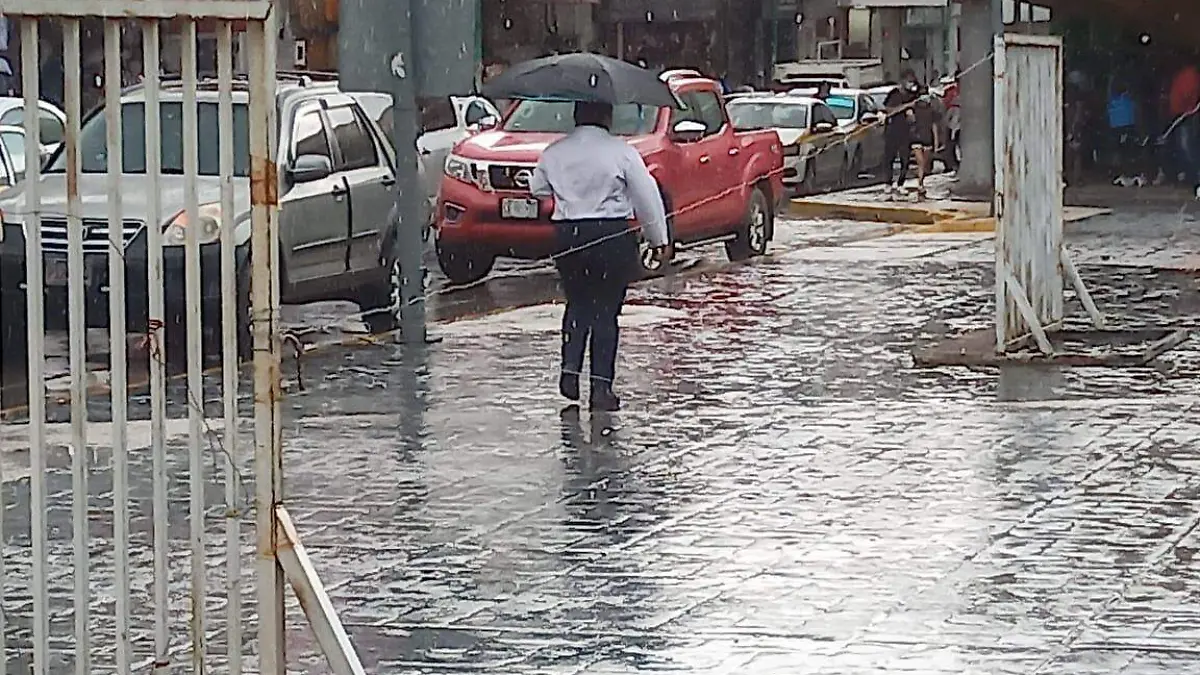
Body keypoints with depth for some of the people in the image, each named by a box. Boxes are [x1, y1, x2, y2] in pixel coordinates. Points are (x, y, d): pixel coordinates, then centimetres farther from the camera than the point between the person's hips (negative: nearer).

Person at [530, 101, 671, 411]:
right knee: (605, 310, 3)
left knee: (577, 304, 19)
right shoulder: (621, 152, -7)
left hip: (567, 236, 3)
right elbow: (647, 198, -3)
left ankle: (570, 370, 6)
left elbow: (537, 188, 18)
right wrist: (660, 239, 6)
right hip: (612, 235, -3)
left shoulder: (553, 153, 3)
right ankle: (601, 385, 1)